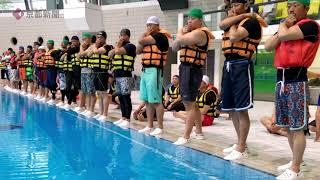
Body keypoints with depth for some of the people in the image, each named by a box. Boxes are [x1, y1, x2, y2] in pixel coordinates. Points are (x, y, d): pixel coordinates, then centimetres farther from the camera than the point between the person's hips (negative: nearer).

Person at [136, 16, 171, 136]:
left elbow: (141, 41, -18)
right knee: (147, 101, 11)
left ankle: (160, 128, -3)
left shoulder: (160, 36, -9)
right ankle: (149, 126, 18)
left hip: (154, 71, -9)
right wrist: (146, 33, 8)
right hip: (145, 70, 9)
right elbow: (138, 51, 11)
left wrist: (146, 34, 4)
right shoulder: (149, 37, 18)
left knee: (156, 101, -8)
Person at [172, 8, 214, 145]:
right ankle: (199, 132, 28)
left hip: (192, 70, -10)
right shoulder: (189, 33, 18)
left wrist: (180, 33, -2)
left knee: (189, 104, -9)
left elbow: (181, 40, -24)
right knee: (192, 103, 17)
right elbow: (174, 47, 13)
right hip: (185, 68, 10)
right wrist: (182, 33, -1)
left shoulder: (200, 33, -12)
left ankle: (185, 137, -7)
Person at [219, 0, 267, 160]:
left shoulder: (251, 21, -5)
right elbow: (222, 25, -3)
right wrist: (241, 16, -2)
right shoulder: (232, 21, 20)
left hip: (241, 66, -9)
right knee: (231, 108, 13)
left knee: (241, 109, -8)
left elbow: (234, 36, -18)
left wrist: (233, 21, 0)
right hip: (228, 65, 9)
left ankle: (241, 149, -4)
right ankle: (240, 143, 25)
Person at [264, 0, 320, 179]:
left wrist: (283, 25, 1)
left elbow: (284, 35, -21)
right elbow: (268, 46, 9)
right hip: (282, 79, 9)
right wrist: (284, 25, 3)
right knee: (289, 126, 14)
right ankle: (296, 161, 26)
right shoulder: (287, 27, 21)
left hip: (297, 80, -9)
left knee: (298, 128, -6)